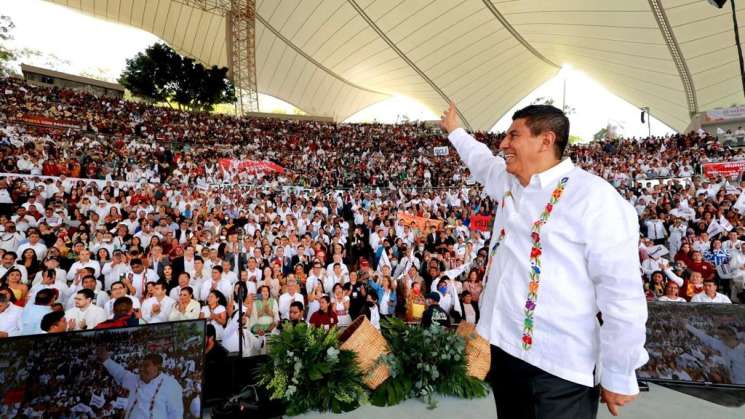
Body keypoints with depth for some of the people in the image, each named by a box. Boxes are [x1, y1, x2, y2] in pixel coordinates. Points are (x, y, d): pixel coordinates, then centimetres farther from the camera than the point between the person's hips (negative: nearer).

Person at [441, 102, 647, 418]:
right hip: (502, 346, 7)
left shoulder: (594, 198, -18)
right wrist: (454, 131, 42)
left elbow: (622, 293, -16)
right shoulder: (509, 182, 5)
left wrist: (619, 375, -11)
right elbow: (482, 161, 28)